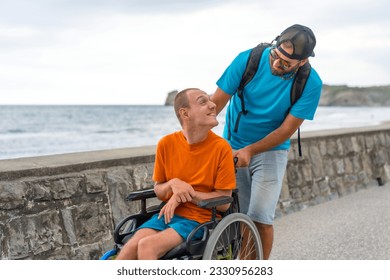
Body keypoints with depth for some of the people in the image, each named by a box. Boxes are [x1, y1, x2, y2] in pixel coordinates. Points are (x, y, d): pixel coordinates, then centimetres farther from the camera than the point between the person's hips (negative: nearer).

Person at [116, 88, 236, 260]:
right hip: (168, 214, 4)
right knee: (129, 249, -23)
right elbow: (158, 191, 12)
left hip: (200, 219, -4)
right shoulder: (166, 144, 1)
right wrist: (173, 185, -11)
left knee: (147, 246, -27)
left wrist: (184, 195, -14)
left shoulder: (220, 147, -9)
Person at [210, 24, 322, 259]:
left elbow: (287, 129, -15)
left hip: (270, 151, -1)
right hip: (232, 147, 1)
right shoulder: (248, 59, -15)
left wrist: (250, 151, -23)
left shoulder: (311, 84, -17)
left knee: (260, 219, -8)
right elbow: (217, 101, -15)